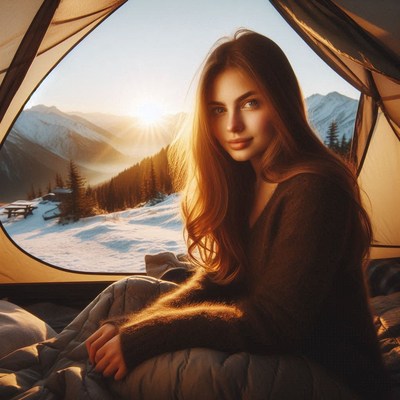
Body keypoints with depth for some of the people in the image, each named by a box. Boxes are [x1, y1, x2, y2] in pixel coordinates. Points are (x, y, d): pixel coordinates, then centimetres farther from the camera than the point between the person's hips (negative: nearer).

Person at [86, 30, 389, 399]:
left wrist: (143, 338, -24)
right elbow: (218, 280, 2)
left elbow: (271, 324, -28)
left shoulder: (313, 191, -26)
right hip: (273, 357, 8)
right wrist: (126, 325, -11)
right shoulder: (245, 179, 2)